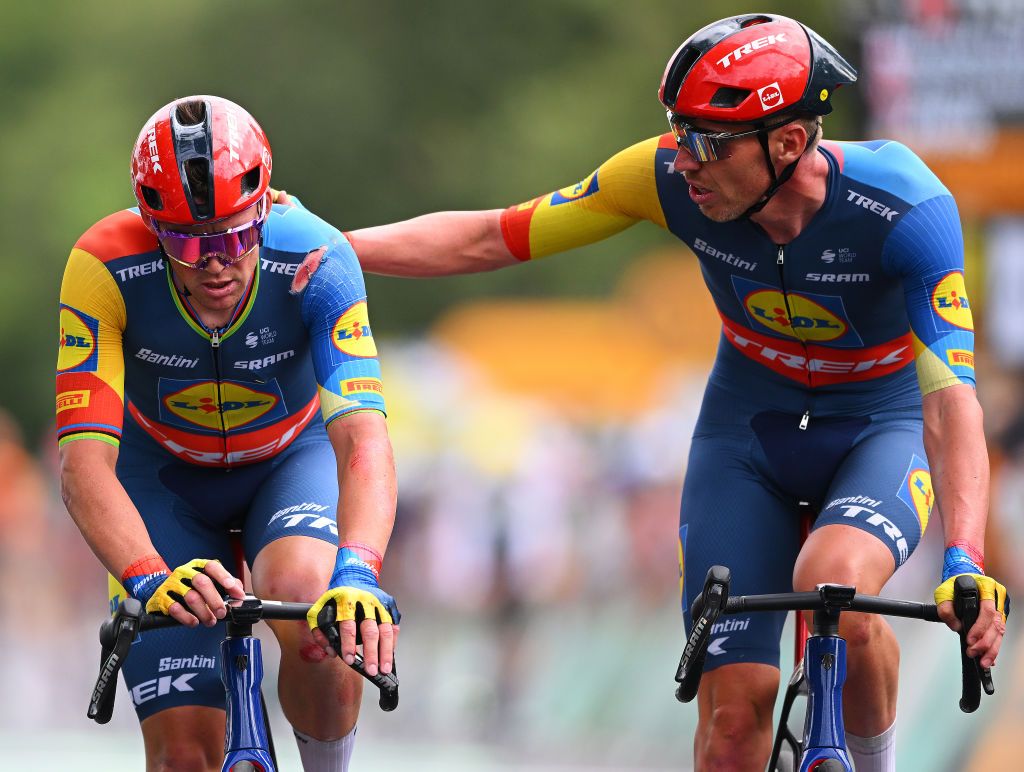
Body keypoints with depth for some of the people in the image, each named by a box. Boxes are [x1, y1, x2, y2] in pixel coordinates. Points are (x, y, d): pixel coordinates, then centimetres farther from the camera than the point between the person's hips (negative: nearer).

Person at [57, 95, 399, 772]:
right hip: (164, 476, 0)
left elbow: (363, 436, -42)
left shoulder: (314, 261, -32)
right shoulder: (105, 268, -32)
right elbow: (85, 462, -38)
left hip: (291, 461, 0)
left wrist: (357, 572, -60)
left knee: (309, 603, -34)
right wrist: (149, 579, -56)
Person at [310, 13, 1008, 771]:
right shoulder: (671, 177, -23)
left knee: (832, 589, -35)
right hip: (748, 428, 3)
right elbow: (487, 239, -14)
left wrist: (964, 560, -50)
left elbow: (950, 396, -38)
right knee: (734, 707, -10)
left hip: (882, 425, -3)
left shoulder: (908, 209, -31)